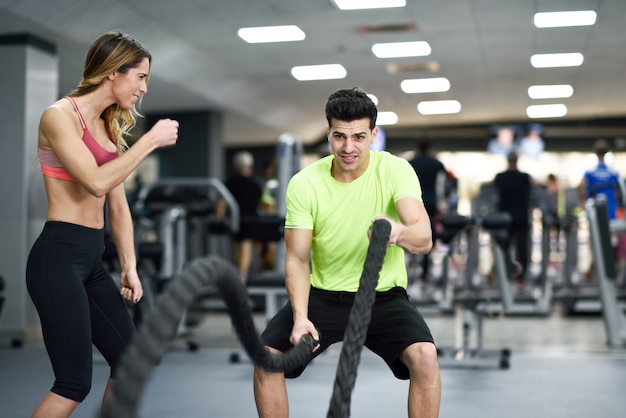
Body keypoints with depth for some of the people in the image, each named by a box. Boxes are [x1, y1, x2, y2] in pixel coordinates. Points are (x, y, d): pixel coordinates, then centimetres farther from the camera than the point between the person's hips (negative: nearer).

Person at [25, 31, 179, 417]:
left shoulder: (109, 127, 16)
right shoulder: (60, 116, -9)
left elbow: (118, 205, 16)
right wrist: (151, 140, -14)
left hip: (92, 259, 9)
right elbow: (97, 182, -22)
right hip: (58, 256, -9)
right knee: (75, 382, -9)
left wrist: (130, 267, 9)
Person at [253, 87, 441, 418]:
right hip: (323, 295, 2)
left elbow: (424, 238, -28)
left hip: (384, 295, -1)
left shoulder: (395, 170, -14)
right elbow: (297, 259, -11)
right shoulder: (304, 183, -10)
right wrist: (301, 317, -28)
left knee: (424, 356, -27)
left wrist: (399, 232, -53)